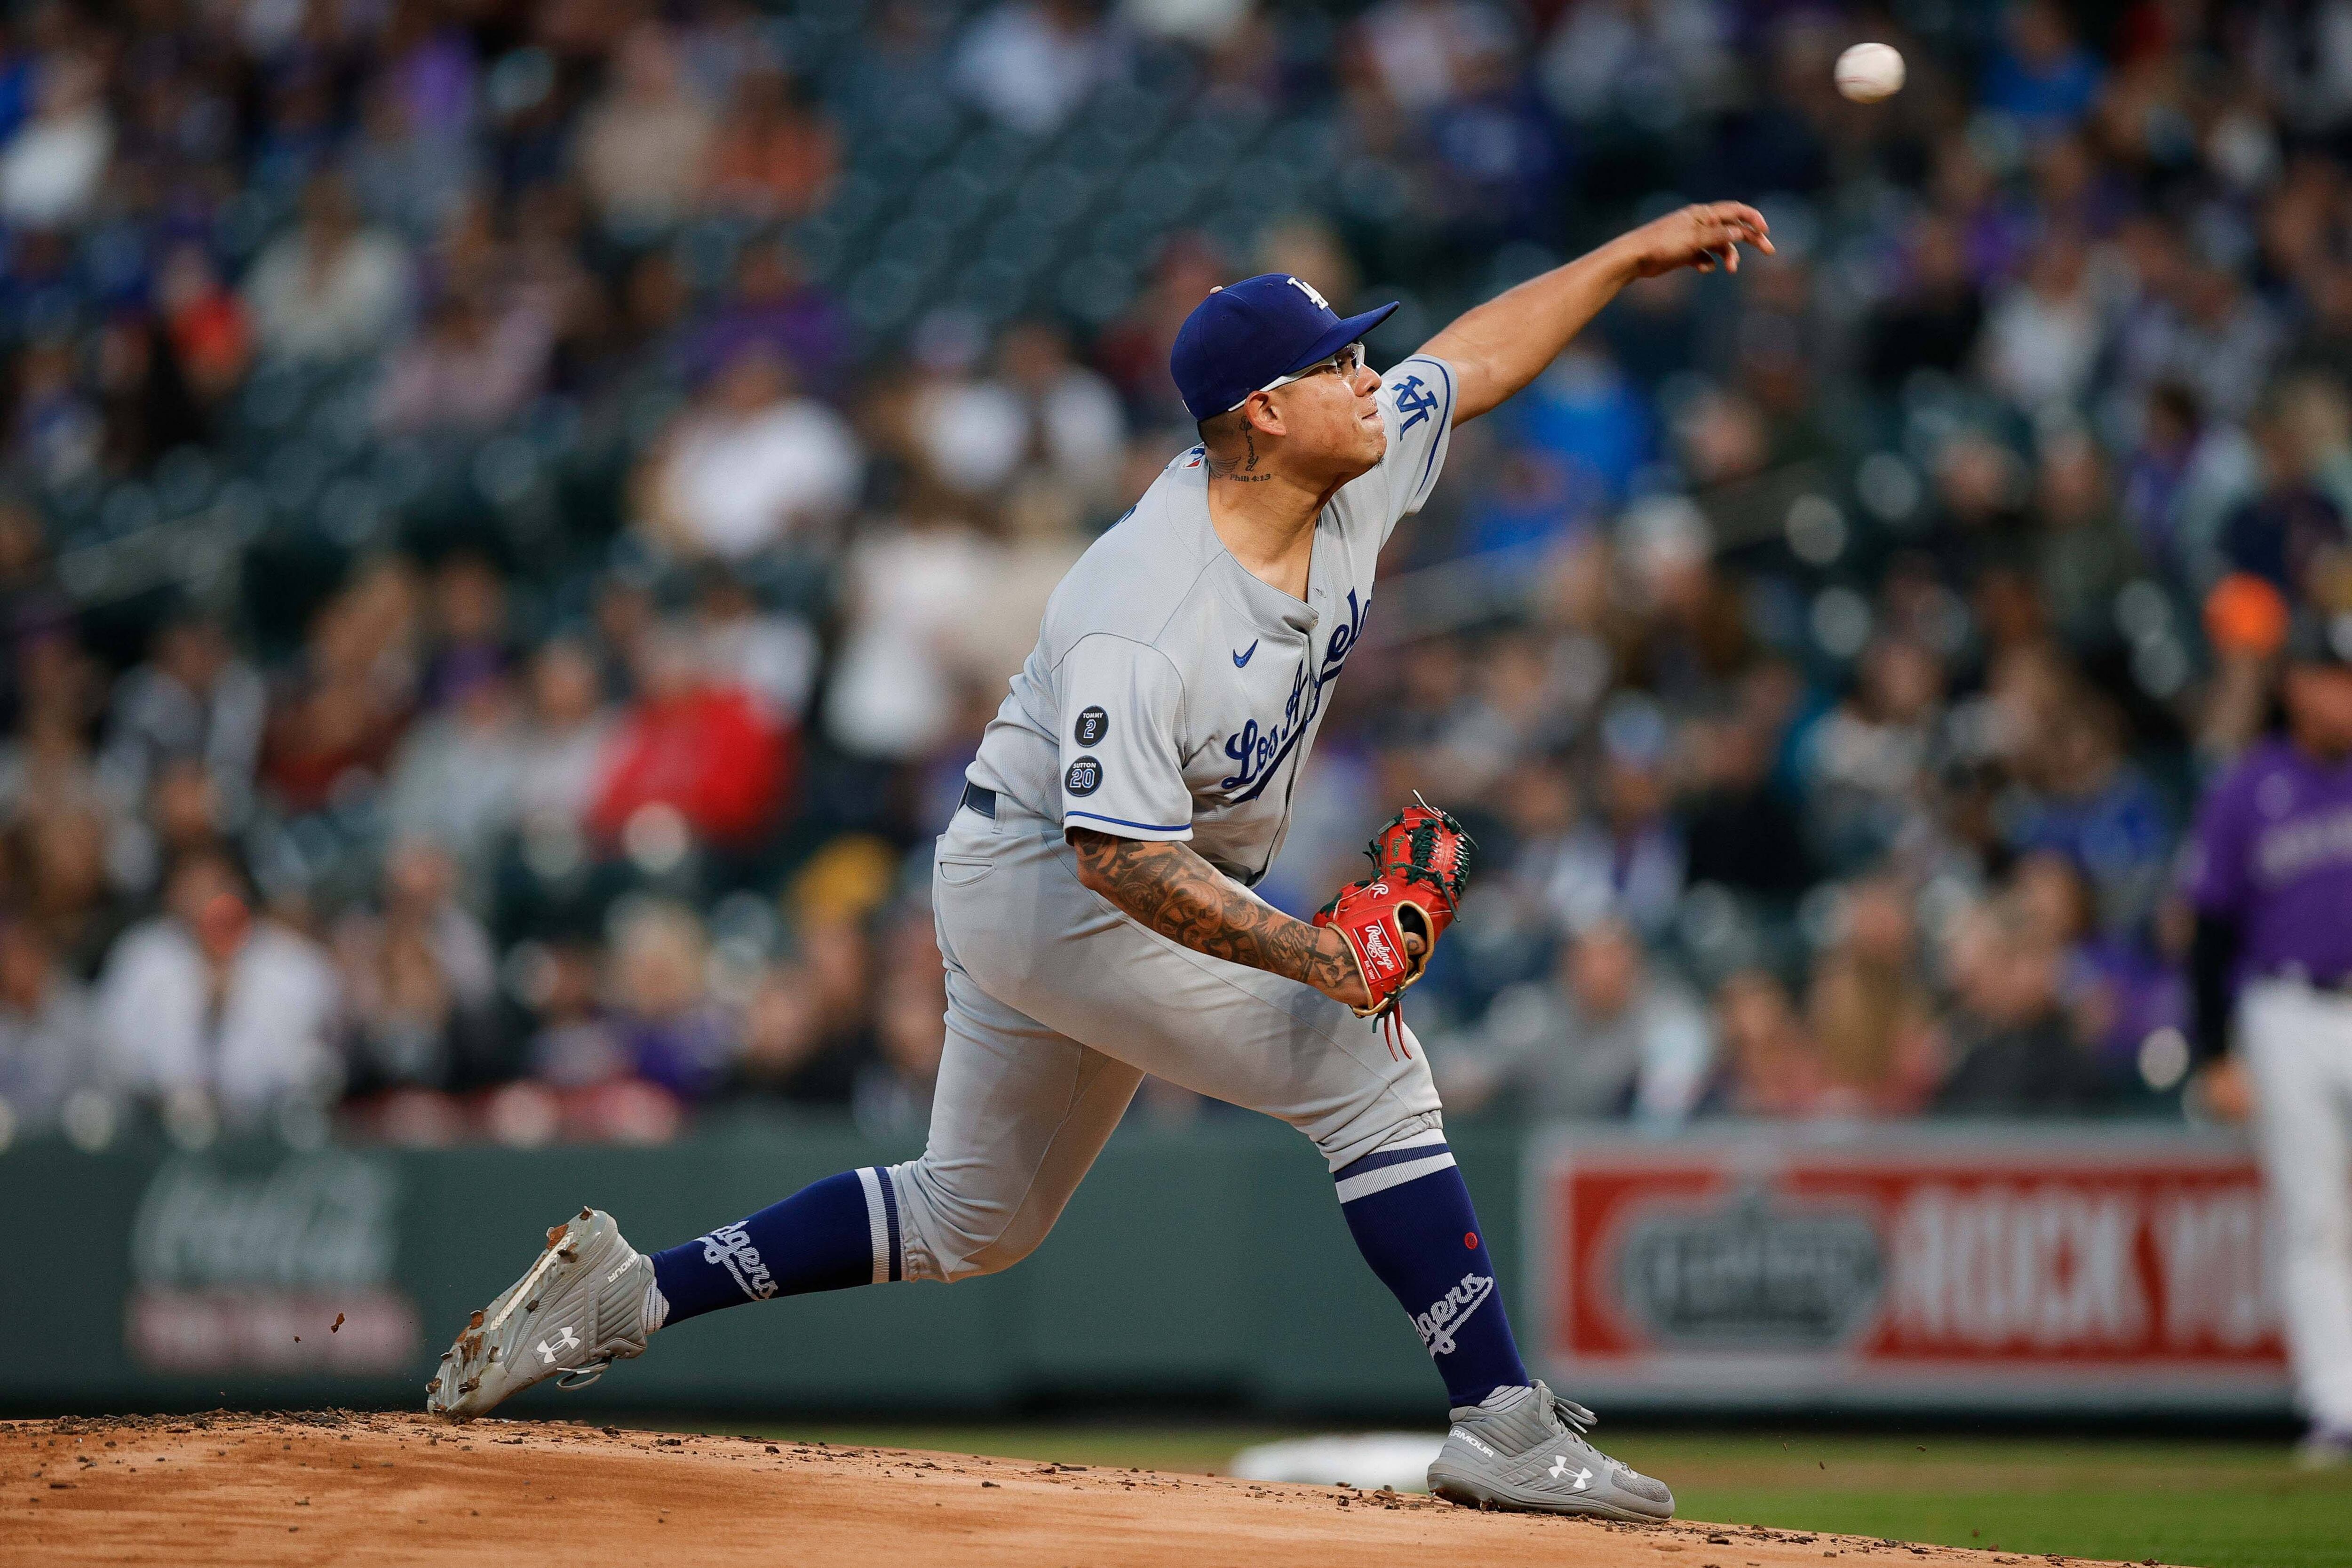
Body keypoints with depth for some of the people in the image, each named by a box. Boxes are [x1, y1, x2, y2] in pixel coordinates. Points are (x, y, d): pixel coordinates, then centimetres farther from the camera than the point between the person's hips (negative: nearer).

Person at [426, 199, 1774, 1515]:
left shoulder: (1353, 483, -8)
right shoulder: (1140, 622, -32)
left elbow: (1478, 357, 9)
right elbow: (1123, 863, -36)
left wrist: (1634, 255, 7)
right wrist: (1314, 954, -39)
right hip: (1051, 881, -9)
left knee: (975, 1219, 17)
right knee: (1372, 1071, -15)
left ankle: (630, 1292, 20)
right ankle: (1504, 1424, -11)